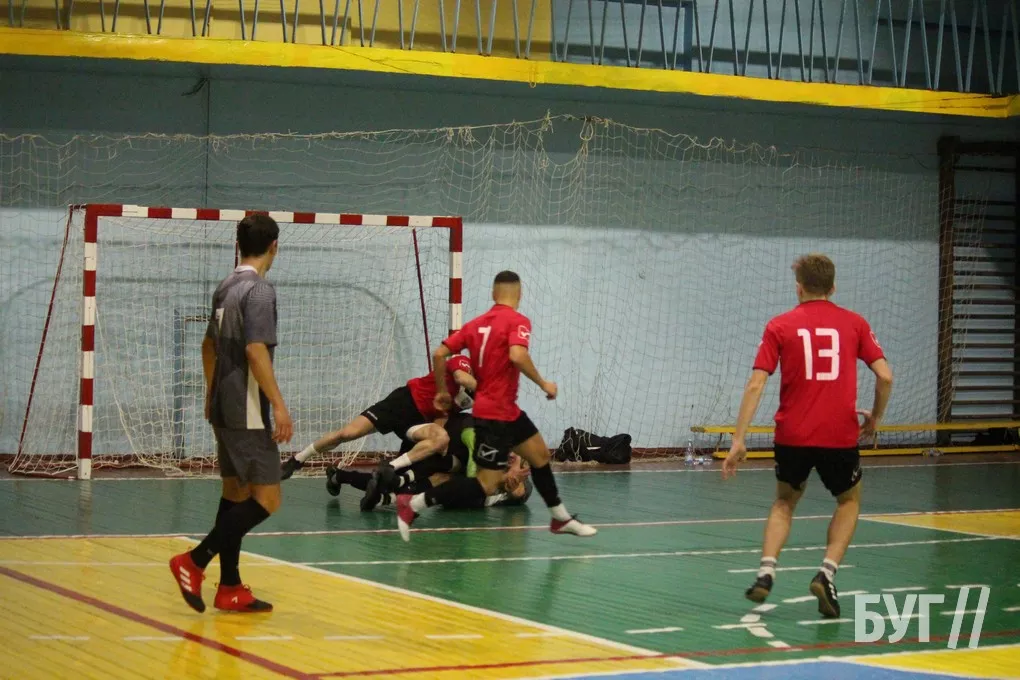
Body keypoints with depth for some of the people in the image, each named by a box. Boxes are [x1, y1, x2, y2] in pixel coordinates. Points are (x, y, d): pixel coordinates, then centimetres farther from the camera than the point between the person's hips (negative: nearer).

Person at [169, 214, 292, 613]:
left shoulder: (226, 288, 13)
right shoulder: (259, 290, -14)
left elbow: (209, 345, 23)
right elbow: (255, 350, -23)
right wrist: (279, 406, -23)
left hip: (224, 409, 9)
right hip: (248, 412, -9)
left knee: (235, 494, 12)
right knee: (266, 499, -7)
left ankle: (230, 588, 13)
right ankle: (194, 563, -14)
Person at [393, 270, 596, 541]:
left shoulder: (476, 324, 8)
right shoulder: (517, 321, -11)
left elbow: (439, 354, 4)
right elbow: (517, 356, -30)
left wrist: (442, 392, 16)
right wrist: (543, 384, -17)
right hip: (495, 414, -9)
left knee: (540, 454, 19)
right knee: (487, 485, -8)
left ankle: (561, 518, 30)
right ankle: (414, 503, -10)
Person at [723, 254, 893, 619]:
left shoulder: (779, 326, 2)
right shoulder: (854, 323, 4)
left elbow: (755, 385, -5)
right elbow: (885, 375, -2)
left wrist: (738, 440, -4)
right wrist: (875, 417, 16)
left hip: (792, 437, 1)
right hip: (840, 435, -1)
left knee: (785, 500, 25)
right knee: (849, 500, 25)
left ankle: (766, 573, 5)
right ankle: (827, 574, 5)